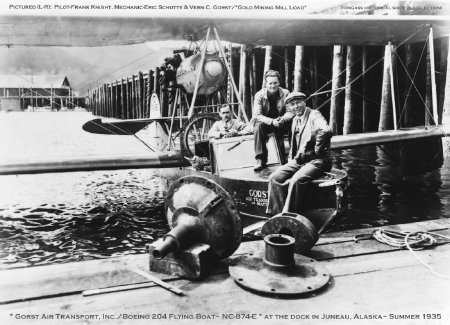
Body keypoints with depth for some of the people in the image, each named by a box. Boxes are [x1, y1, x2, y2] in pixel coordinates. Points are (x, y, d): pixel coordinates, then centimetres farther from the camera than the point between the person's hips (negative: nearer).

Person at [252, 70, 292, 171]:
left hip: (281, 124, 1)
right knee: (258, 125, -34)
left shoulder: (285, 93, -8)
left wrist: (283, 119, -36)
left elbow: (291, 111, -11)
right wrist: (272, 121, -37)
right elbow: (257, 115, -19)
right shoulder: (259, 95, -12)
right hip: (265, 122, -1)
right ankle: (261, 160, -33)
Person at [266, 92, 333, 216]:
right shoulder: (295, 120, 18)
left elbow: (326, 131, -28)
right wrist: (291, 158, 14)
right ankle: (277, 214, -11)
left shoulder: (314, 115, -6)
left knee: (296, 181, -33)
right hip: (298, 160, 7)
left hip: (316, 160, -7)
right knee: (274, 178, -14)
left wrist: (317, 151, -19)